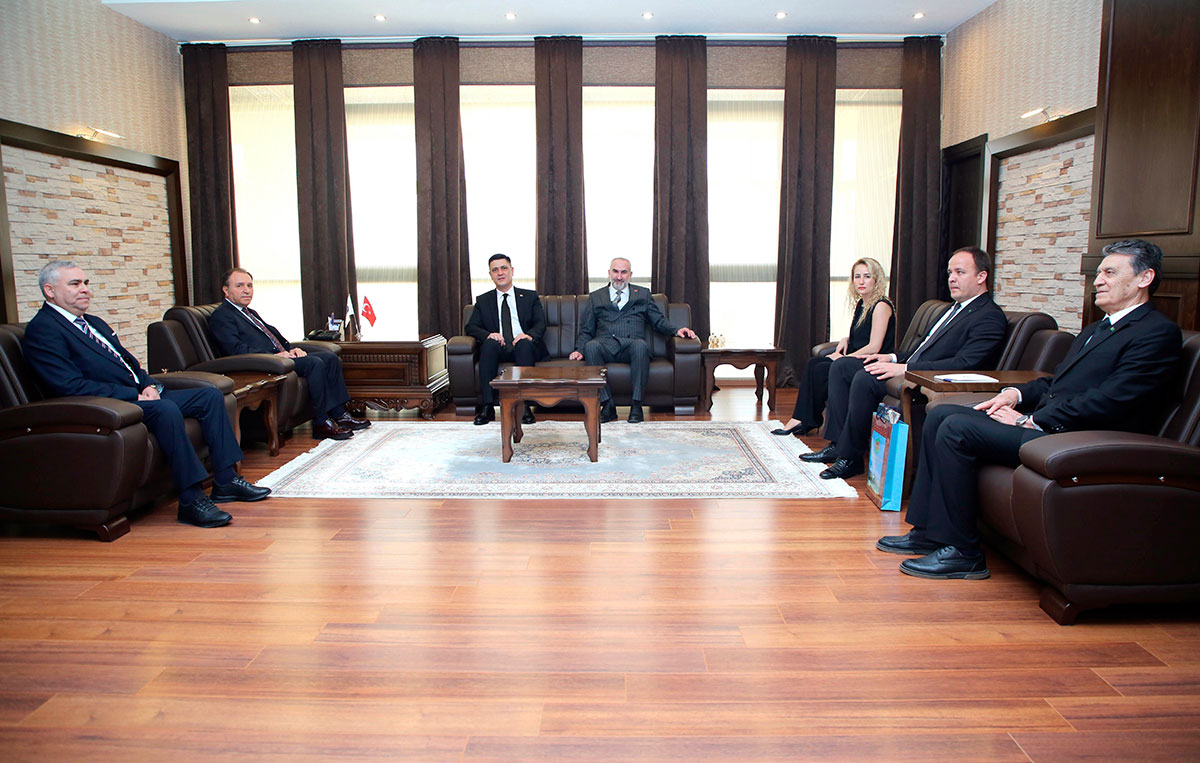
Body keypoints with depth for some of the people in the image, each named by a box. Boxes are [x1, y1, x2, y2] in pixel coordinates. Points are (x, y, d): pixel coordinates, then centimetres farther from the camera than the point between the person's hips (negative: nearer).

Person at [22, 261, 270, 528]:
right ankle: (191, 499, -31)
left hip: (139, 394, 10)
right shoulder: (41, 329, -6)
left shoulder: (95, 323, 23)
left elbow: (129, 362, 24)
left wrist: (149, 385, 1)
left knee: (210, 395, -1)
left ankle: (225, 480, -3)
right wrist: (135, 394, -18)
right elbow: (71, 386, -17)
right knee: (166, 409, -36)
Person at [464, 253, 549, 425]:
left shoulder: (530, 296, 17)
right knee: (490, 343, -34)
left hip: (523, 347, -1)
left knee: (524, 343, -36)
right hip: (498, 349, 1)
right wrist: (488, 335, -16)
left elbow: (541, 324, 5)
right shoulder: (483, 300, 19)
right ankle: (487, 406, -37)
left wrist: (529, 335, -19)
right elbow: (470, 327, 7)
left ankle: (524, 406, -39)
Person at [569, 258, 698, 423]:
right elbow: (586, 330, 19)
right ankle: (607, 405, -31)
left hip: (631, 346, 0)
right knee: (591, 346, -35)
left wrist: (677, 330, -2)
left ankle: (636, 406, -33)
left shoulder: (643, 294, 23)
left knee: (640, 344, -37)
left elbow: (659, 321, 18)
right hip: (606, 346, 1)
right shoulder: (595, 297, 23)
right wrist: (579, 350, 0)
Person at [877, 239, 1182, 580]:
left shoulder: (1159, 332, -8)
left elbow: (1108, 401, -19)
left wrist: (1032, 421, -16)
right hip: (1042, 422, 10)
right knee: (940, 415, 0)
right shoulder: (1095, 330, 23)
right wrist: (1017, 393, 4)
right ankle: (928, 532, 2)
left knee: (956, 429, -23)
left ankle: (962, 551, -13)